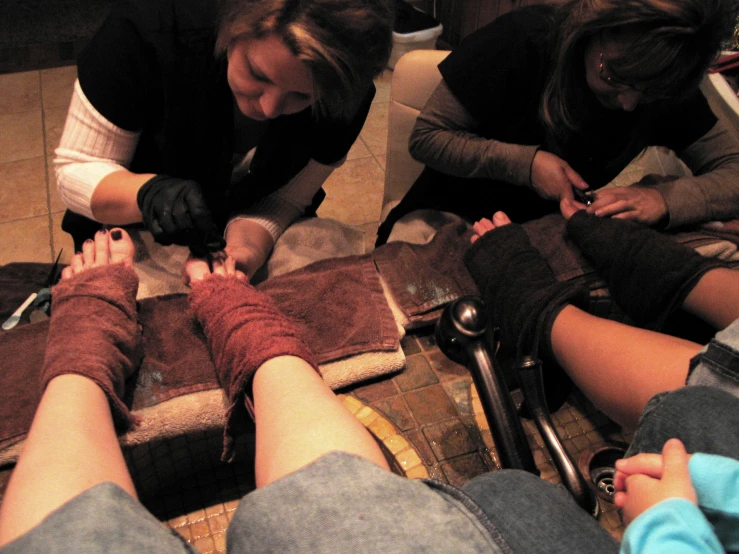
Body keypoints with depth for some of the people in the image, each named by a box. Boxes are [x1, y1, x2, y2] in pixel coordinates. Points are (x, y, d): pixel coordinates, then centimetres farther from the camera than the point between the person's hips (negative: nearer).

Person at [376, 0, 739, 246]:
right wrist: (526, 162, -28)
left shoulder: (665, 83, -12)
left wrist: (666, 198, -32)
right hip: (450, 218, -2)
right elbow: (426, 137, -16)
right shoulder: (521, 40, -22)